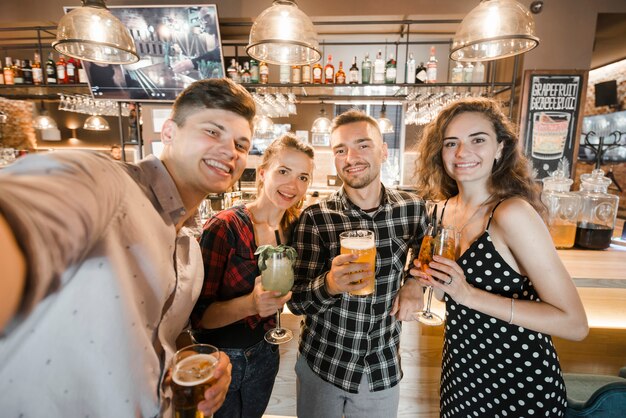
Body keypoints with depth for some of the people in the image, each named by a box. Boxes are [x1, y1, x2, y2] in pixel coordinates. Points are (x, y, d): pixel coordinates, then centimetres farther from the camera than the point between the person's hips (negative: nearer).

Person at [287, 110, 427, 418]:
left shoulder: (412, 208, -9)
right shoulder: (315, 218, -17)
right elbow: (296, 302, -14)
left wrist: (415, 281, -8)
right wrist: (329, 284, -35)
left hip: (384, 369, 2)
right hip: (321, 364, -1)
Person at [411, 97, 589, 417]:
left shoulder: (513, 213, -24)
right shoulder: (447, 208, -3)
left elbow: (575, 324, -22)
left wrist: (470, 295, -30)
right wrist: (426, 277, -9)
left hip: (519, 389, -5)